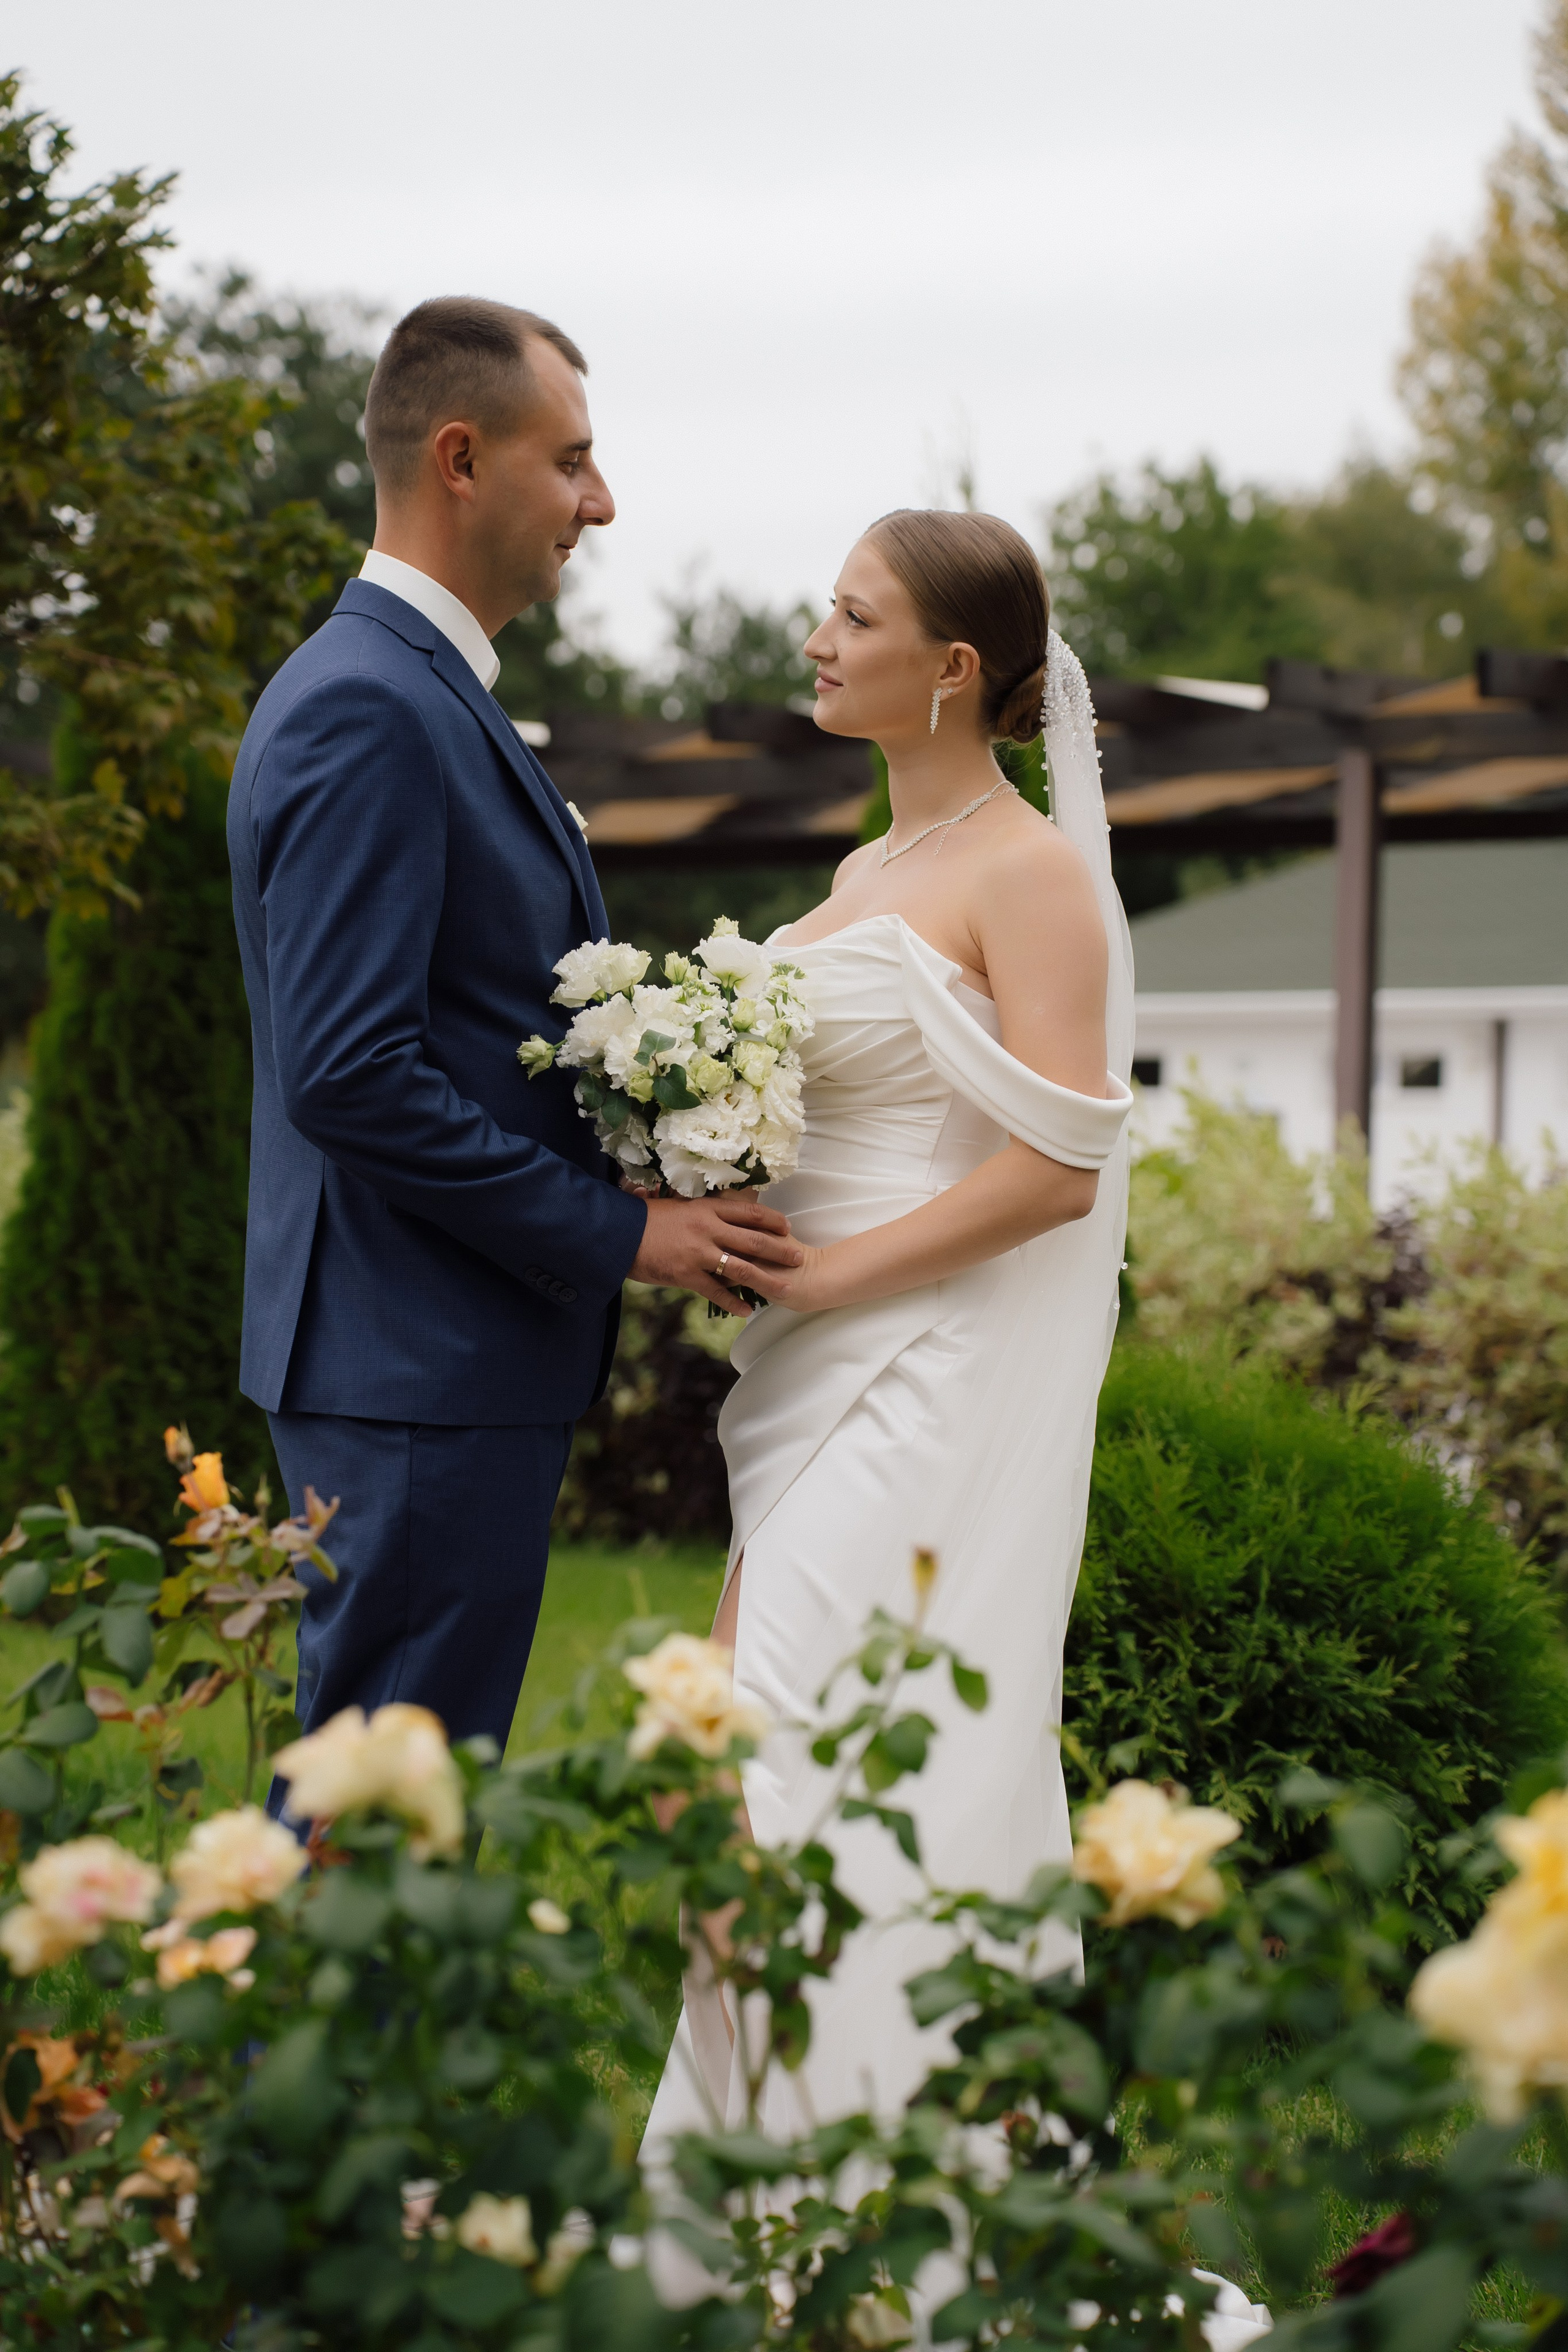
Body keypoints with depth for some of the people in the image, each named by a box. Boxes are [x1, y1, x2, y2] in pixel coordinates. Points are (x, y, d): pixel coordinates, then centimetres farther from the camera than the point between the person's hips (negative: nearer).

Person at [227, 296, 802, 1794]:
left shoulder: (426, 696, 17)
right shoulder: (366, 710, -16)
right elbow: (350, 1075, -23)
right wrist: (619, 1233, -16)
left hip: (461, 1357, 10)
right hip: (421, 1371, -10)